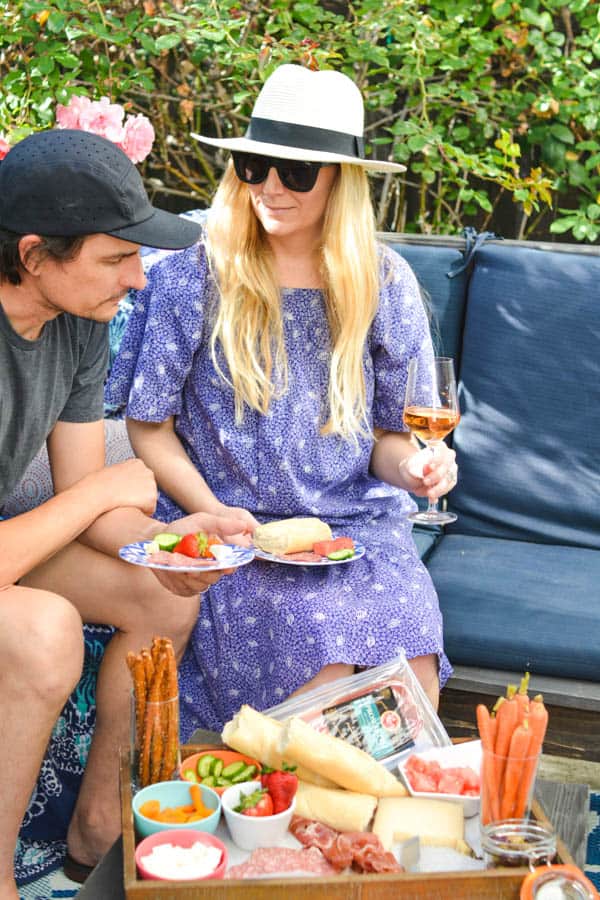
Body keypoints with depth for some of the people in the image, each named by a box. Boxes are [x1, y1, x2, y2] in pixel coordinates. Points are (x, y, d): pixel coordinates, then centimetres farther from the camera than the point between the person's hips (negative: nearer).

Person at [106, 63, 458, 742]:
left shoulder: (384, 285, 5)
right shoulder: (191, 278, -3)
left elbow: (388, 432, 12)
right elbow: (149, 427, 2)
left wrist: (411, 467, -11)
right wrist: (216, 514, -12)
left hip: (355, 522, 2)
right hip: (231, 527, -2)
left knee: (411, 677, -23)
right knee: (324, 666, -27)